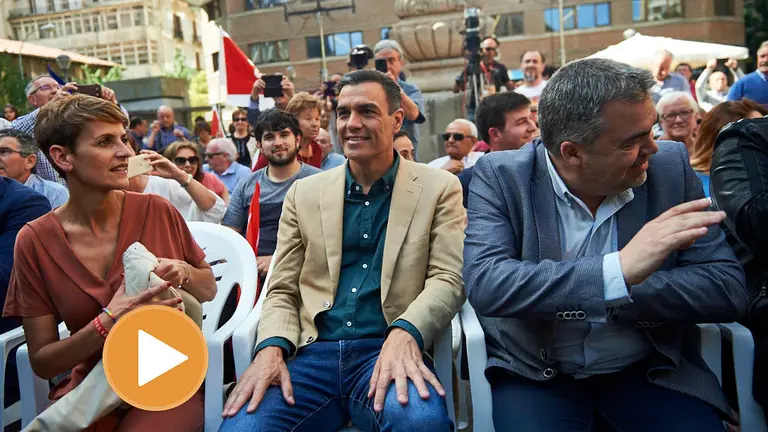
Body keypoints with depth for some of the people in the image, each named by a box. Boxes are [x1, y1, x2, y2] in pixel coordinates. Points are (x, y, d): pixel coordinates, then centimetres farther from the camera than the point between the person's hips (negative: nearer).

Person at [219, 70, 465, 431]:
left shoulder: (439, 188, 7)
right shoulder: (304, 193, 13)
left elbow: (448, 279, -1)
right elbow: (283, 291, 12)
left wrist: (405, 332, -22)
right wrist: (272, 348, -9)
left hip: (387, 352, -1)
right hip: (311, 355, 2)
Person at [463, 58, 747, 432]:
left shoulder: (671, 166, -4)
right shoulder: (501, 176, -11)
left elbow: (728, 289, -7)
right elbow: (483, 284, -24)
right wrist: (619, 270, -32)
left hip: (649, 369, 2)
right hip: (537, 372, -1)